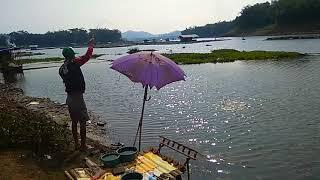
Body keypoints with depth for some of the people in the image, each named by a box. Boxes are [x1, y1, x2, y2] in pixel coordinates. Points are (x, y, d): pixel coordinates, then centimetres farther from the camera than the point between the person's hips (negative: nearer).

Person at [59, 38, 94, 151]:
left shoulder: (61, 69, 8)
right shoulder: (74, 63, -13)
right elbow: (87, 56, -13)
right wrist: (91, 45, 3)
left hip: (69, 97, 8)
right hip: (78, 96, -7)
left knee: (74, 122, 16)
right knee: (83, 122, 2)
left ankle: (76, 144, 25)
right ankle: (83, 145, 7)